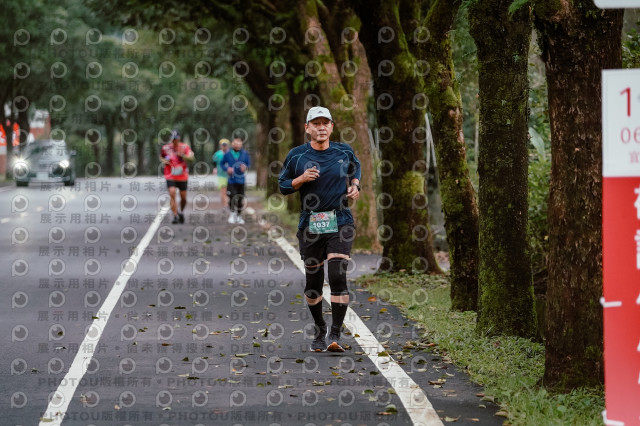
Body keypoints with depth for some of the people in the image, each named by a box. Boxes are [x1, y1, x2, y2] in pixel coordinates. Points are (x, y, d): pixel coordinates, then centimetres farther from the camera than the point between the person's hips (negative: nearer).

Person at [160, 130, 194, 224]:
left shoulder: (184, 147, -4)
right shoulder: (165, 148, 0)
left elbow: (191, 158, -15)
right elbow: (161, 157, 18)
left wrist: (183, 155, -34)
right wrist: (164, 161, -5)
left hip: (183, 177, 1)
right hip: (170, 176, -1)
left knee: (183, 197, 8)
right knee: (172, 194, -18)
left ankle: (181, 212, 35)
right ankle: (175, 216, -16)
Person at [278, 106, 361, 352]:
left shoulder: (344, 152, 6)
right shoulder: (297, 155, 2)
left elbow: (355, 168, 27)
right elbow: (283, 186, 8)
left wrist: (354, 185, 7)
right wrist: (301, 179, -11)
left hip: (340, 224, -1)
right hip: (310, 225, 1)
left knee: (338, 276, -15)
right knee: (313, 280, 7)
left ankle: (335, 336, -14)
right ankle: (319, 331, 28)